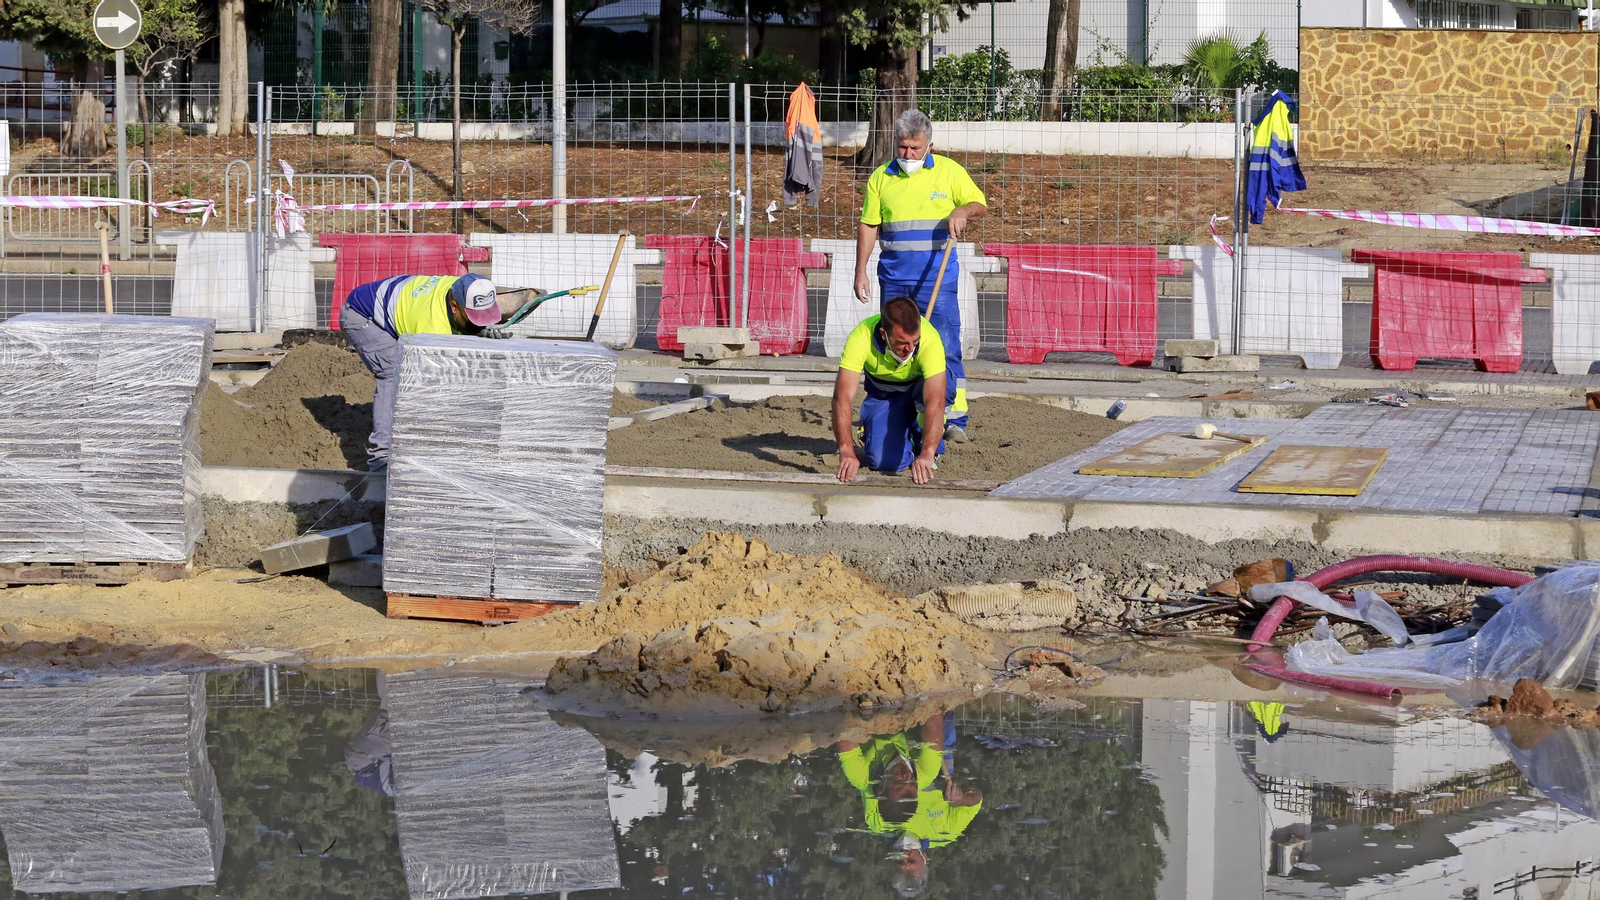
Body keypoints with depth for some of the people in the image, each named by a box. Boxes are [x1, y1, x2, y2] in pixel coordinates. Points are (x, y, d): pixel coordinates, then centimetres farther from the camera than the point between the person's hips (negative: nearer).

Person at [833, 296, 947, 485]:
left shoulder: (930, 340, -38)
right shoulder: (861, 337, -36)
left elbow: (935, 401, -46)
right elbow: (842, 398, -39)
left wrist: (927, 454, -58)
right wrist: (846, 452, -50)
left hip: (918, 387, 0)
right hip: (882, 394, 1)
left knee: (933, 390, -37)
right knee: (884, 461, -20)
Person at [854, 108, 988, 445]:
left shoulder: (948, 171, 2)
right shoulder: (881, 176, 8)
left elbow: (980, 205, 5)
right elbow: (868, 225, 11)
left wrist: (962, 211, -18)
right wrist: (860, 271, 5)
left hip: (937, 274, -3)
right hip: (894, 275, 3)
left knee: (945, 347, -9)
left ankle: (954, 418, -7)